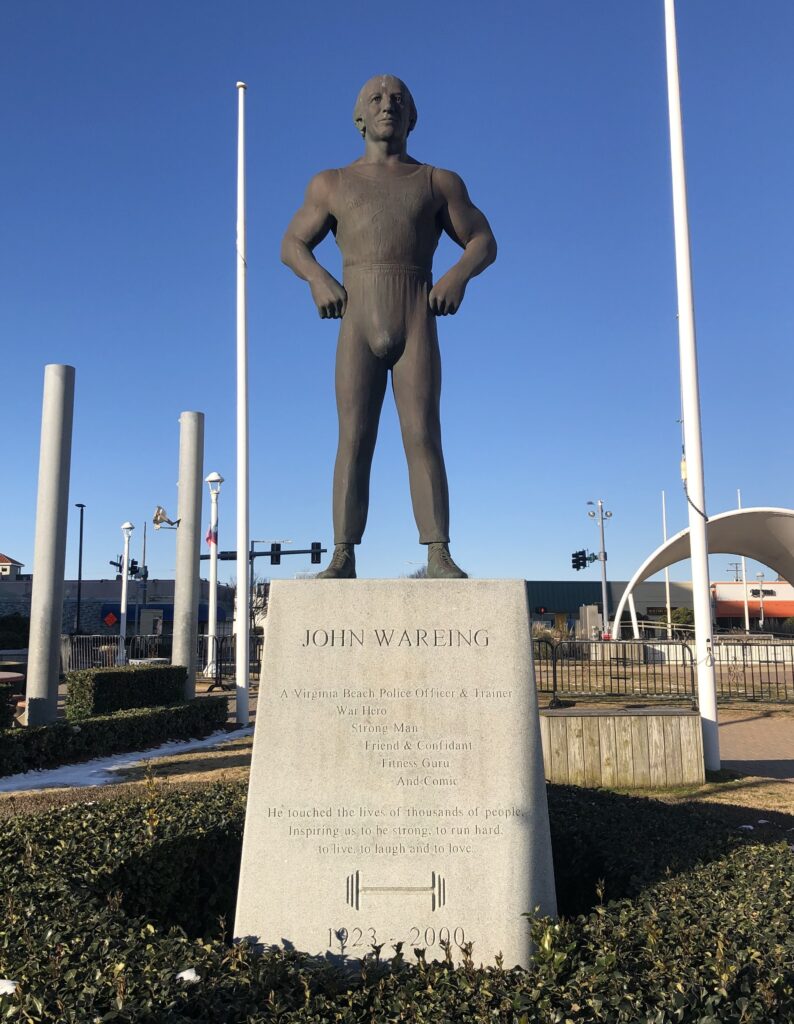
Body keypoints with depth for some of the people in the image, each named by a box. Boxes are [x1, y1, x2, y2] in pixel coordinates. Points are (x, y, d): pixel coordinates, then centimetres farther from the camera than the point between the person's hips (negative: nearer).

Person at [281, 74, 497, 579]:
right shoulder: (331, 184, 20)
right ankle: (343, 559, -10)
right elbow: (292, 244, 21)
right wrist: (317, 277, -2)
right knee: (353, 439, -7)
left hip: (417, 323, -1)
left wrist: (460, 274, -8)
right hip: (357, 325, 1)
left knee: (423, 436, -11)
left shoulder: (439, 182, 17)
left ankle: (439, 556, -14)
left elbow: (484, 242, 15)